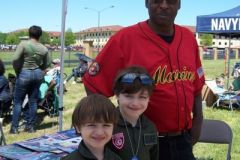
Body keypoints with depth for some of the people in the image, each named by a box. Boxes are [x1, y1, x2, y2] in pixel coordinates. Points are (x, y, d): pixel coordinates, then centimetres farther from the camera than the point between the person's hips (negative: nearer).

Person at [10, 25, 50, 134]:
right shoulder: (44, 49, 1)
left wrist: (18, 71, -3)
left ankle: (14, 128, 6)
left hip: (24, 73, -4)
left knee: (18, 102, 5)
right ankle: (31, 126, 17)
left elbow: (15, 60, -17)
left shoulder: (23, 44, -11)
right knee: (33, 102, 11)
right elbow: (46, 65, 8)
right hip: (38, 74, 4)